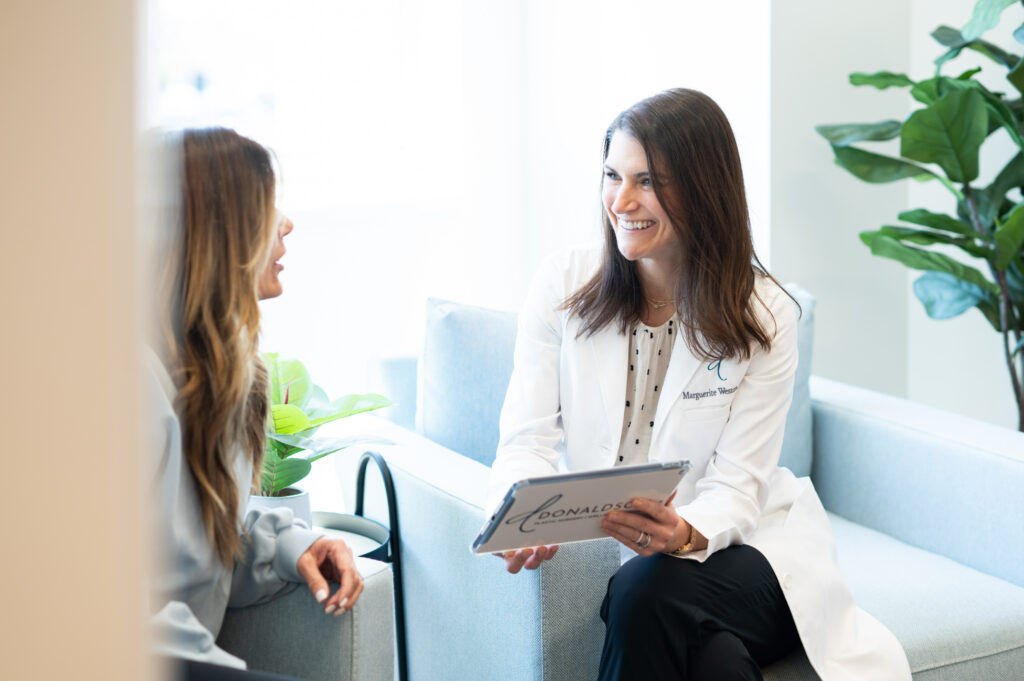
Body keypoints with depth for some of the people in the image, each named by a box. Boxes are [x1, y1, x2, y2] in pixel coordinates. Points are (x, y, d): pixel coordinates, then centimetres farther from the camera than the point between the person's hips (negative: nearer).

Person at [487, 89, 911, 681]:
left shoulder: (763, 317, -6)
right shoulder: (562, 286, -1)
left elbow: (737, 487, -9)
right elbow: (528, 440, -4)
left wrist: (684, 533, -34)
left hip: (732, 542, 0)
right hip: (594, 546, 1)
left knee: (645, 592, -34)